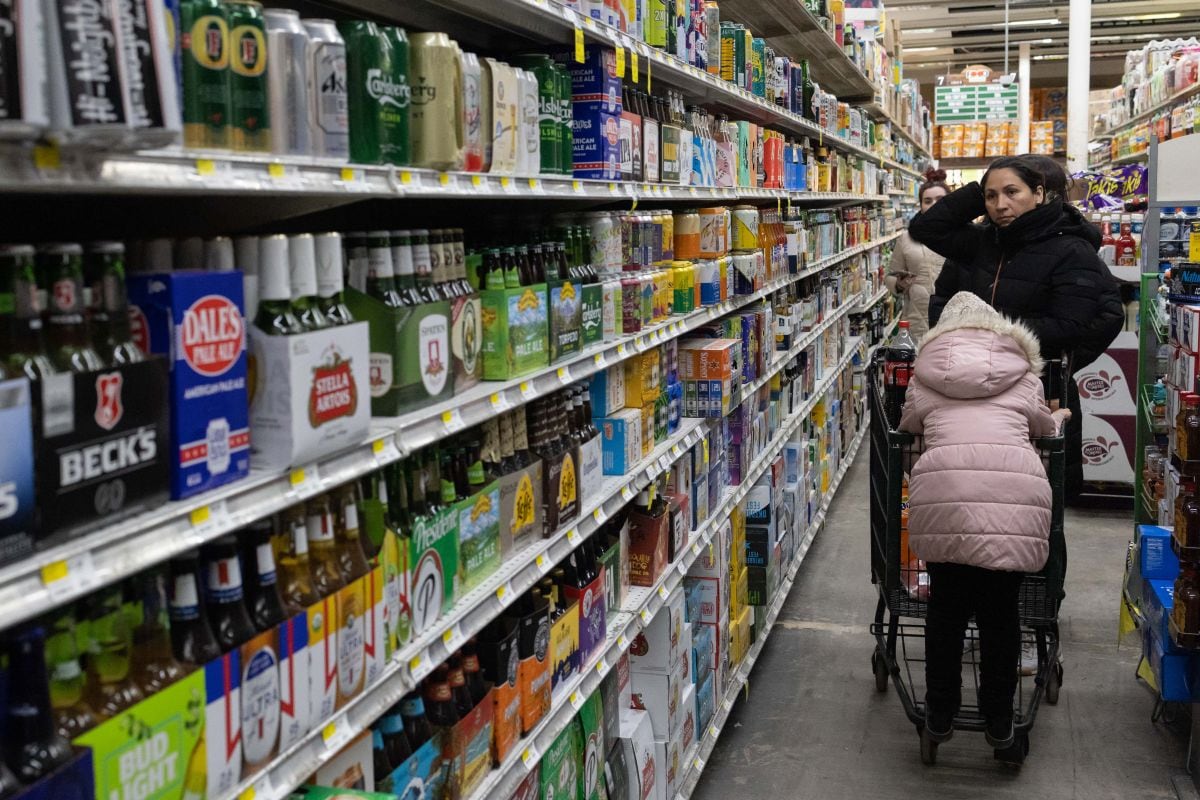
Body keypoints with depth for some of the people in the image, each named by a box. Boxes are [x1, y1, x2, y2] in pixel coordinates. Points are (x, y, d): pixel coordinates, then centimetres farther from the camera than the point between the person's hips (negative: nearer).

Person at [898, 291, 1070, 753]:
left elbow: (908, 425, 31)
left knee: (947, 605, 15)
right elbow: (1044, 428, 37)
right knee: (1001, 609, 15)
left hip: (943, 489, -1)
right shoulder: (1020, 369, 25)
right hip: (1017, 489, 1)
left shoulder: (926, 370, 23)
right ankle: (999, 723, 26)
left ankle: (940, 715, 25)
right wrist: (1060, 417, 60)